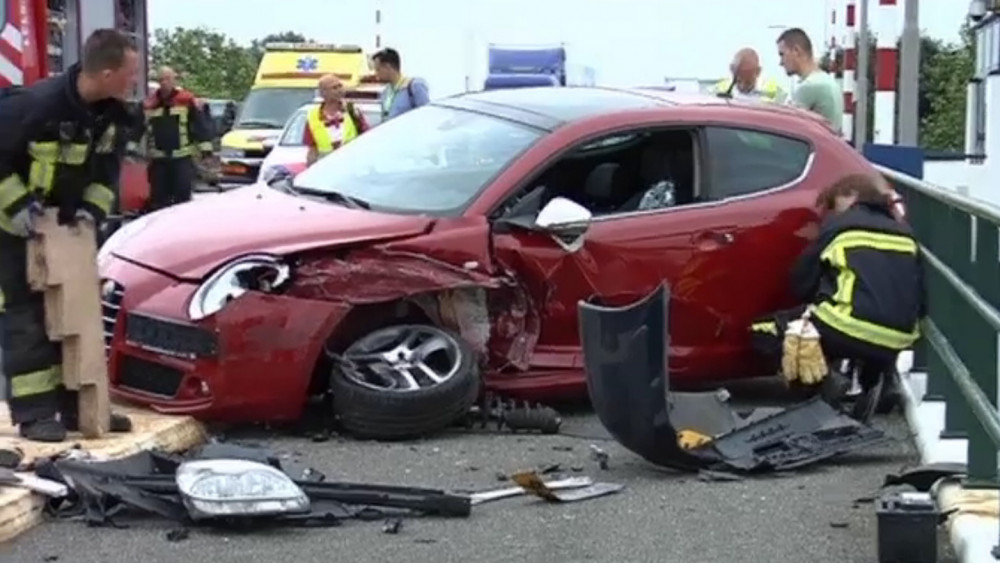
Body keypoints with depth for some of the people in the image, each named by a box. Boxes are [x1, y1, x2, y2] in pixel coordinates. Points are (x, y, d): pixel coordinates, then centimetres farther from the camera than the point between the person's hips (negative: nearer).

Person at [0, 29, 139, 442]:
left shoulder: (113, 114, -9)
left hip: (69, 225, 7)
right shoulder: (37, 105, -30)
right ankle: (34, 413, -2)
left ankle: (77, 404, 16)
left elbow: (108, 165, 5)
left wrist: (94, 206, -9)